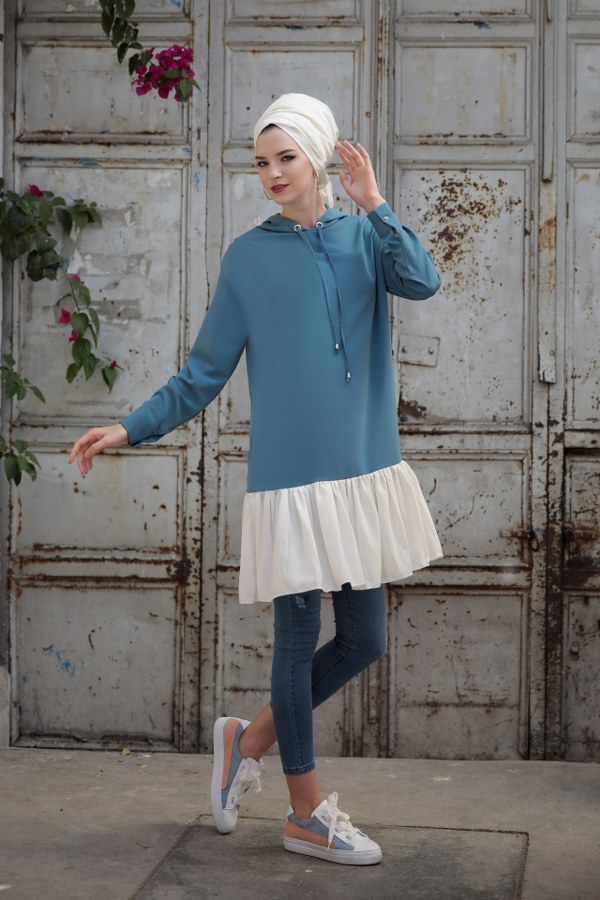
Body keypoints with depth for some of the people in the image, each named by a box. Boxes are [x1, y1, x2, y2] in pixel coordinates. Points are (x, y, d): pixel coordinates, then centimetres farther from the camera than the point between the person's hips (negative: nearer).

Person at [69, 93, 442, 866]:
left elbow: (422, 282, -15)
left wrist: (374, 204, -16)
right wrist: (130, 429, -4)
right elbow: (204, 373, 3)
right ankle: (306, 815, 18)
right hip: (291, 477, -3)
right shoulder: (250, 256, 1)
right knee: (298, 640, 3)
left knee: (364, 641, 7)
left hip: (364, 471, 4)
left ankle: (250, 740, 29)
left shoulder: (364, 236, 7)